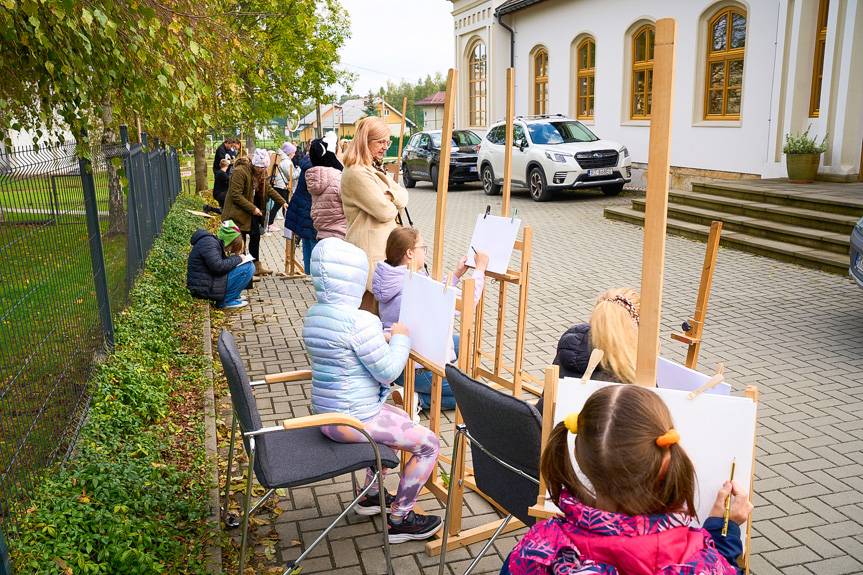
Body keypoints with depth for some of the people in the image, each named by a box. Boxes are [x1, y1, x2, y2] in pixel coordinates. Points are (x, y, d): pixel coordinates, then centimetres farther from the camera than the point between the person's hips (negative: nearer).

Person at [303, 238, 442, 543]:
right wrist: (400, 338, -3)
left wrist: (383, 341, 12)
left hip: (325, 414, 10)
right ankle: (399, 519, 14)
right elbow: (388, 371, -19)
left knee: (399, 418, 31)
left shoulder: (313, 315, 3)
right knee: (429, 444, 2)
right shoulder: (359, 320, -26)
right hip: (353, 422, -10)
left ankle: (371, 494, 39)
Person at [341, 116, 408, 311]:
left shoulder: (375, 168, 16)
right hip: (369, 250, -10)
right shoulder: (357, 173, -16)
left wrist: (388, 195, -13)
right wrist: (393, 204, 3)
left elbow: (403, 199, 8)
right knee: (370, 301, -5)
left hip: (383, 247, 10)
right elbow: (385, 212, -19)